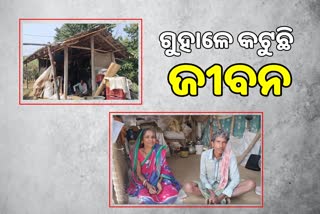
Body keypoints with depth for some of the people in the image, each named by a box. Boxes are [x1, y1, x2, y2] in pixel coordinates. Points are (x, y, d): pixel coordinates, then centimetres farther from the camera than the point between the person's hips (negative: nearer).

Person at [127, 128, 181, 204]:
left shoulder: (160, 151, -10)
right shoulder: (138, 153, -12)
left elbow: (164, 169, -6)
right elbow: (138, 173, -10)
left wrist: (159, 182, -24)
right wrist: (147, 185, -27)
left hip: (159, 179, 2)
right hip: (143, 181, -1)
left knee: (171, 196, -25)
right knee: (146, 199, -32)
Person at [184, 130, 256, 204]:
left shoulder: (230, 156, -18)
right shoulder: (205, 154, -15)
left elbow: (235, 179, -20)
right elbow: (202, 176, -9)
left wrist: (221, 196, -30)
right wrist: (211, 192, -26)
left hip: (225, 186, 0)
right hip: (209, 185, 1)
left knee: (251, 184, -24)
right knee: (188, 187, -29)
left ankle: (222, 197, -25)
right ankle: (224, 198, -23)